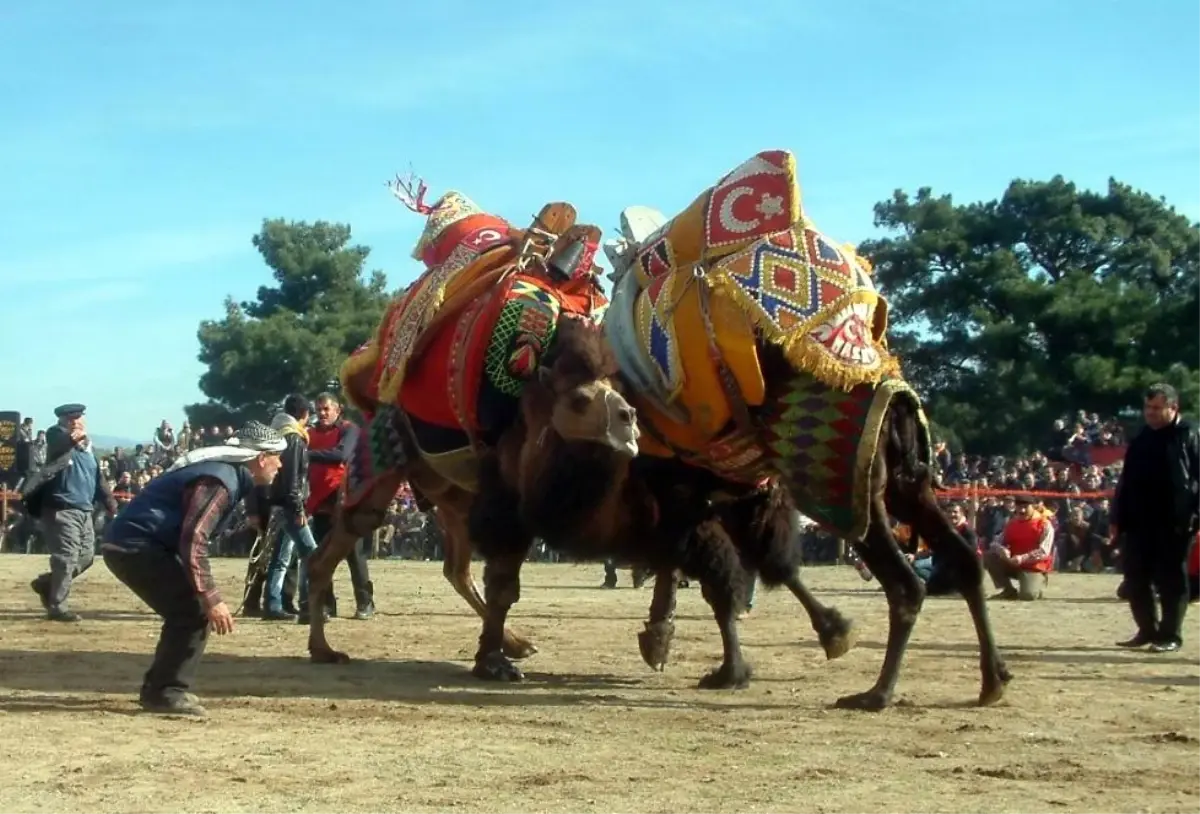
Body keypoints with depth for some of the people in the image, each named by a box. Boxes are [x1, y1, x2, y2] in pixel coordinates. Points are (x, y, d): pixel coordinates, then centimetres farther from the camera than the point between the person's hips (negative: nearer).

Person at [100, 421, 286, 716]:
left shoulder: (226, 472, 15)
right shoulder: (221, 480, -18)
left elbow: (192, 534, 21)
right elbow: (193, 541, -27)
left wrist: (207, 598, 21)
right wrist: (211, 599, -27)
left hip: (131, 545, 11)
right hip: (135, 546, -11)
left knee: (186, 610, 17)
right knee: (194, 611, -12)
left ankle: (158, 688, 23)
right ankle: (167, 693, -7)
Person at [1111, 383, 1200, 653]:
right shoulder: (1141, 439, 15)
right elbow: (1126, 481, 17)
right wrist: (1116, 518, 13)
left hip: (1174, 524, -7)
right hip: (1138, 522, 7)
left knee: (1170, 581, 1)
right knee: (1135, 580, 9)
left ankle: (1170, 635, 9)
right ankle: (1147, 630, 20)